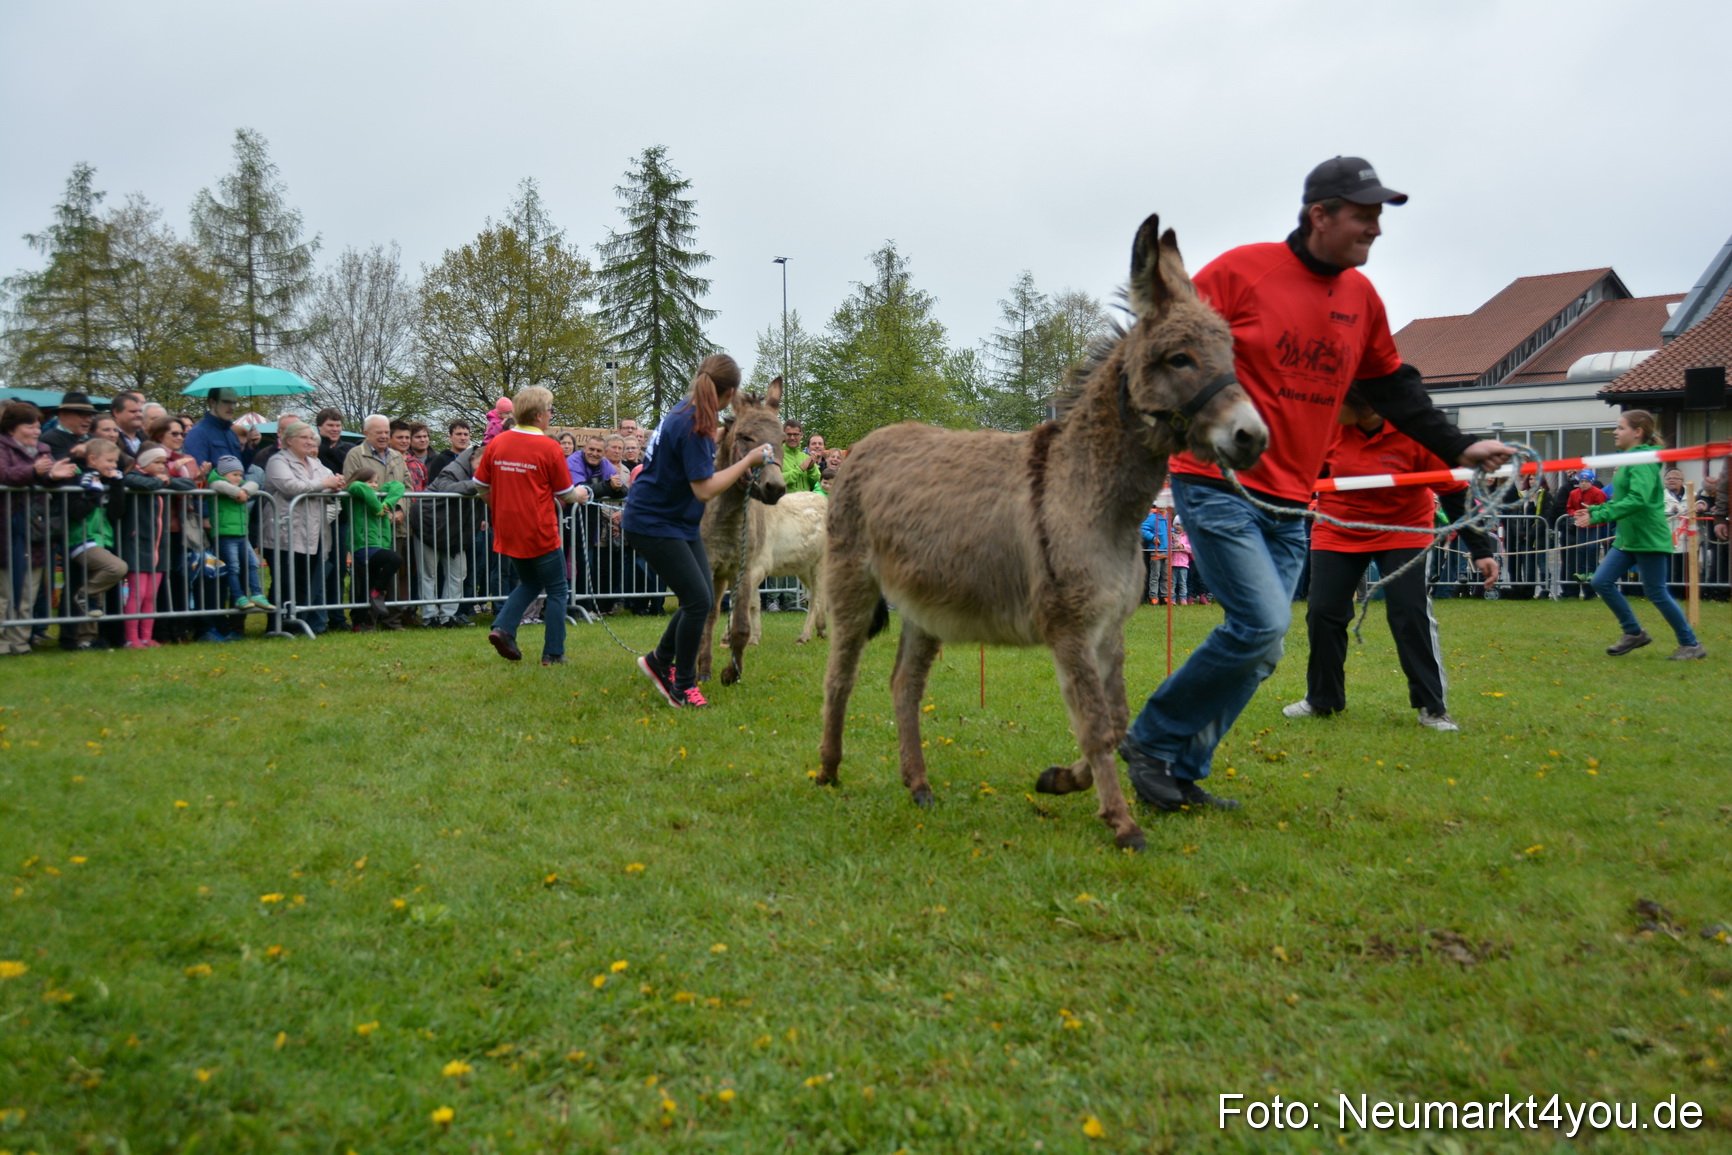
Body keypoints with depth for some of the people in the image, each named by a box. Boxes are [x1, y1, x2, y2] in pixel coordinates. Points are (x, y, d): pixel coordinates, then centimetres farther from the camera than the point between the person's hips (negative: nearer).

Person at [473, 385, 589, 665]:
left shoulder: (496, 443, 1)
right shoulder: (549, 447, -12)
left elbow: (482, 487, 9)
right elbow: (566, 495, -5)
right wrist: (579, 494, 17)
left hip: (507, 533, 6)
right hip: (540, 533, -5)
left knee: (529, 583, 25)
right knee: (558, 590, 10)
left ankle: (503, 627, 5)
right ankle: (553, 653, 8)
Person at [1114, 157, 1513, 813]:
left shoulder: (1362, 298, 12)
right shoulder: (1241, 271, -7)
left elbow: (1393, 388, 23)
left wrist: (1458, 449, 18)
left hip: (1290, 507, 7)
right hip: (1216, 487, -7)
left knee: (1261, 653, 6)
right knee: (1263, 623, -19)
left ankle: (1183, 774, 19)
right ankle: (1152, 739, -1)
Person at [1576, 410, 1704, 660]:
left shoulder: (1642, 461, -17)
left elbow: (1637, 499, -29)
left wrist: (1598, 516, -30)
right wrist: (1594, 509, 9)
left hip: (1649, 538, -9)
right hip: (1627, 538, 9)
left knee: (1656, 592, -1)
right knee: (1601, 582, 3)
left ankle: (1691, 644, 15)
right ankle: (1634, 633, 17)